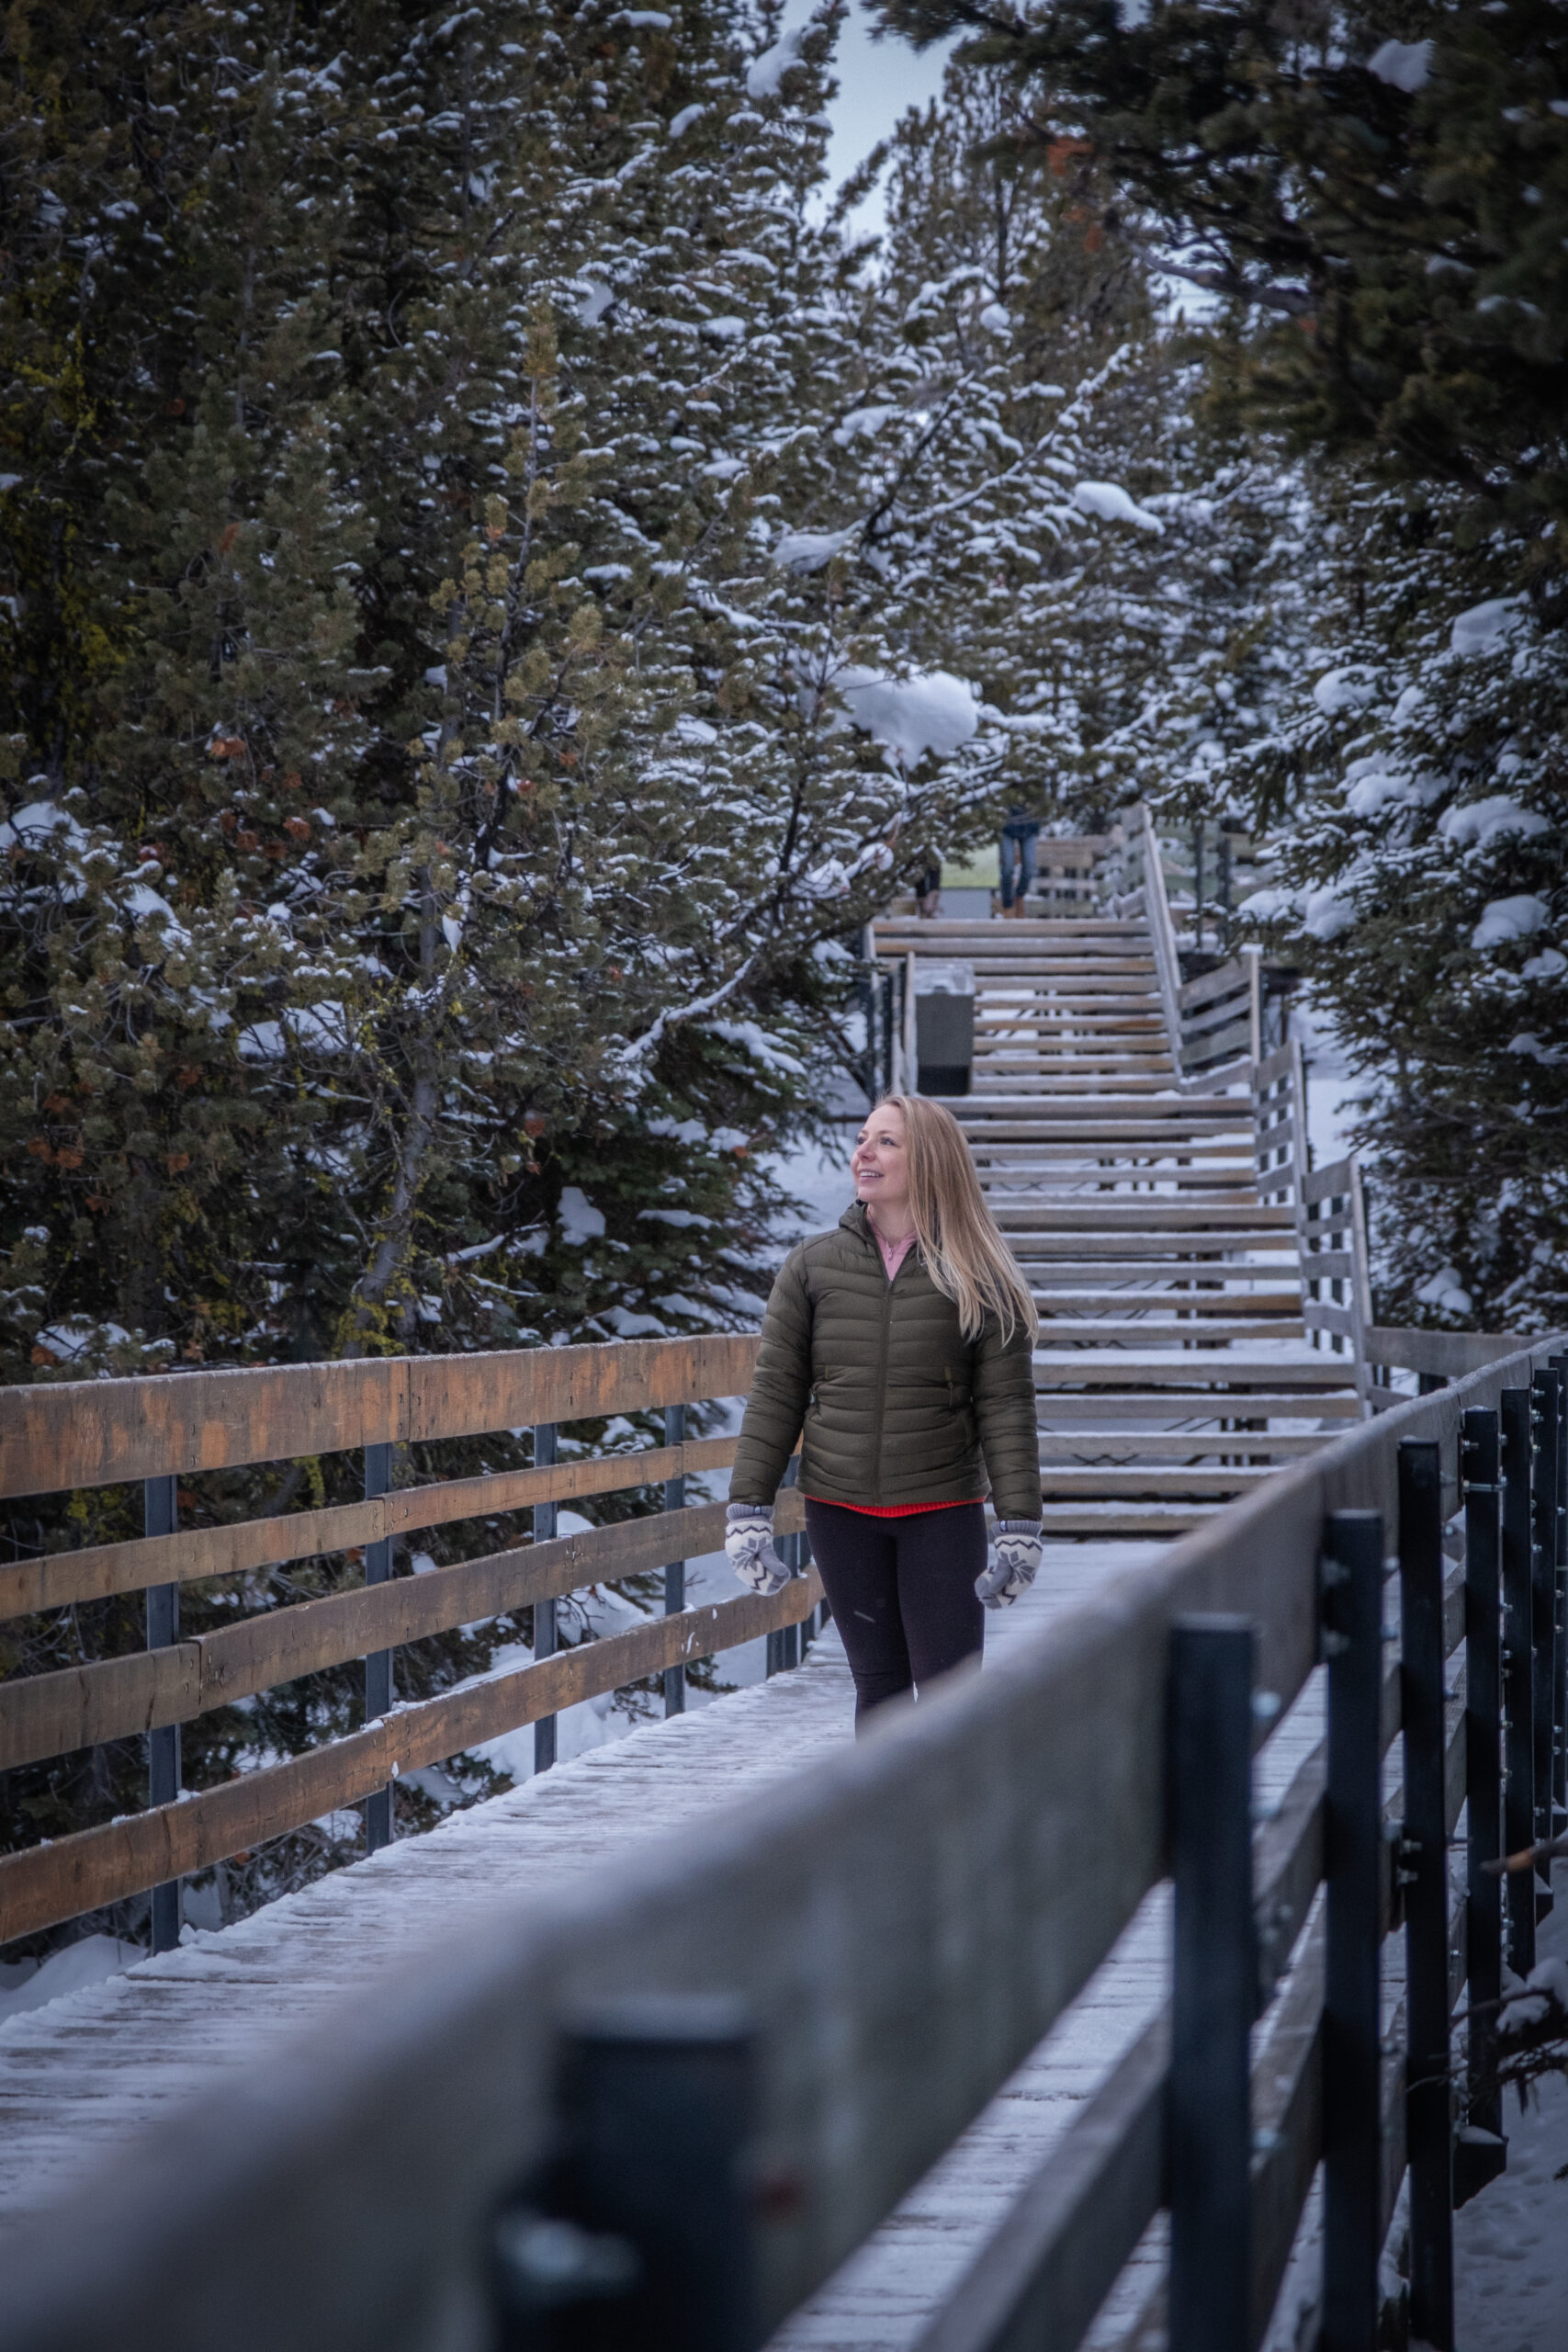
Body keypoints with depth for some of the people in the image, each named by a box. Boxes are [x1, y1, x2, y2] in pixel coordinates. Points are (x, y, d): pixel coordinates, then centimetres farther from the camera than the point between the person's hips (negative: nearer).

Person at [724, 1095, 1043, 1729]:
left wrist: (1020, 1525, -8)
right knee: (878, 1684, 6)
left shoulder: (977, 1278, -2)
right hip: (840, 1512, 2)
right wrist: (748, 1509, -1)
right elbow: (775, 1393, 5)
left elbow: (1006, 1405, -3)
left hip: (942, 1514, -2)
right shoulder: (812, 1266, 3)